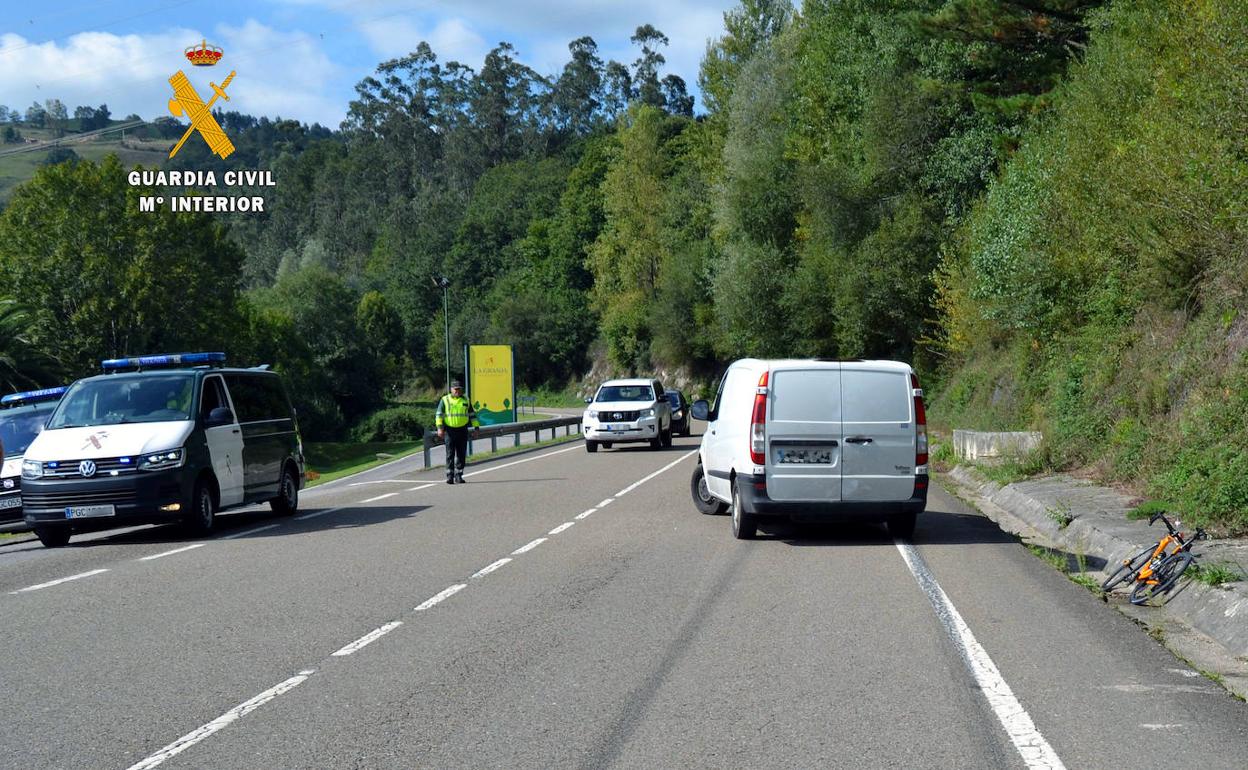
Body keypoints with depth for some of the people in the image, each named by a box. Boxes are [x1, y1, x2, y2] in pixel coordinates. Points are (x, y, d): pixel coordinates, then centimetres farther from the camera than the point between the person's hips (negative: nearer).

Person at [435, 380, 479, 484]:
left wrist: (476, 427, 13)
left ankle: (459, 475, 11)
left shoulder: (466, 400, 12)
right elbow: (439, 415, 0)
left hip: (462, 431, 3)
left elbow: (472, 414, 19)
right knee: (450, 454, -4)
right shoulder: (445, 400, 3)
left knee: (461, 455, 3)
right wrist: (439, 427, -11)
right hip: (449, 431, -3)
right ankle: (450, 476, -2)